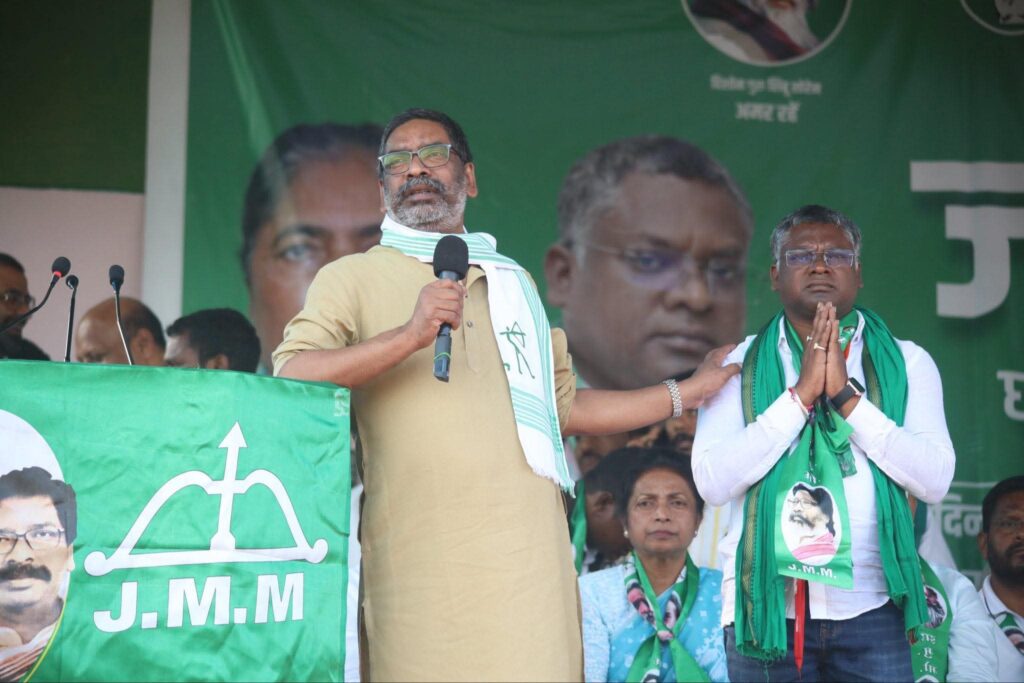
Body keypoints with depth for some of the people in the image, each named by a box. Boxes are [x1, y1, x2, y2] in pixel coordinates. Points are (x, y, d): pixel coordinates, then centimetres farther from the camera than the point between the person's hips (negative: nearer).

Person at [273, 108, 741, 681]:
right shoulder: (354, 278, 8)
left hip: (532, 559, 4)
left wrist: (691, 391, 29)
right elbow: (289, 381, -8)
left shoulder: (513, 281, 23)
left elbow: (565, 407, 27)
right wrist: (409, 336, -19)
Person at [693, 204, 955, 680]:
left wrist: (846, 397, -11)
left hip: (871, 603, 1)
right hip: (767, 602, 0)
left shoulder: (907, 363, 7)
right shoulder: (739, 365, 4)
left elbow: (934, 480, -5)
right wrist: (800, 393, -12)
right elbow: (713, 482, -8)